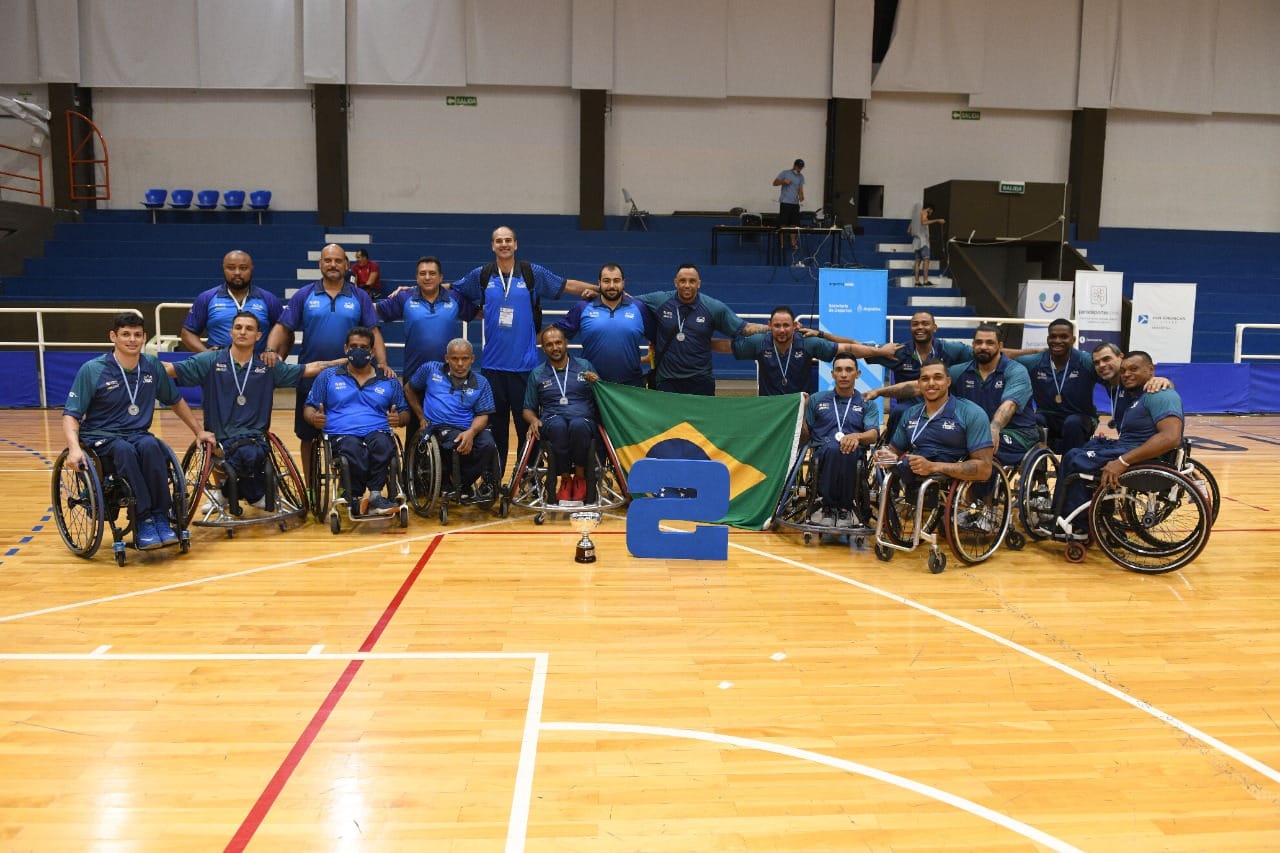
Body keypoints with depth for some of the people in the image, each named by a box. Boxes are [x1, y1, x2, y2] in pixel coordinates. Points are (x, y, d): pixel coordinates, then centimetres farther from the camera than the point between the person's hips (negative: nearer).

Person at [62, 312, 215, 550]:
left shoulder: (152, 367, 5)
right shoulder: (91, 370, -5)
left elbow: (176, 401, 21)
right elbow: (71, 415, -6)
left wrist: (199, 431, 19)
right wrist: (74, 448, -24)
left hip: (138, 434, 2)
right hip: (101, 437, -2)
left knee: (150, 446, -35)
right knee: (125, 450, -38)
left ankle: (161, 517, -30)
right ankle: (143, 520, -34)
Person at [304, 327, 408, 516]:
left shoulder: (390, 382, 19)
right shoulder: (328, 377, 17)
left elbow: (405, 413, 18)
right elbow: (309, 408, 14)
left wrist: (399, 419, -6)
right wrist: (314, 418, -9)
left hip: (378, 432, 1)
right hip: (341, 434, -1)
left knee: (382, 444, -38)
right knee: (354, 449, -38)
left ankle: (374, 496, -30)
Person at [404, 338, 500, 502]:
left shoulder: (481, 383, 10)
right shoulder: (431, 370, 10)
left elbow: (482, 415, 3)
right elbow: (409, 389, 23)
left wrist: (471, 432, -18)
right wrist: (422, 416, 16)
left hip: (471, 428, 2)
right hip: (440, 427, -2)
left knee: (488, 445, -31)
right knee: (459, 444, -36)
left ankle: (459, 484, -9)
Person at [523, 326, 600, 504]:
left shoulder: (585, 366, 16)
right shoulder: (537, 374, 19)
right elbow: (528, 409, 20)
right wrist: (534, 420, -2)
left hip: (584, 419, -1)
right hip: (552, 421, 1)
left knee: (578, 425, -39)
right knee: (558, 425, -38)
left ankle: (579, 477, -16)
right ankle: (565, 479, -19)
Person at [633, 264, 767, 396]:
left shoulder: (713, 307, -1)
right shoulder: (659, 300, -2)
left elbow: (745, 328, 1)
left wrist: (770, 328, -8)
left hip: (700, 380, 0)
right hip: (666, 380, 0)